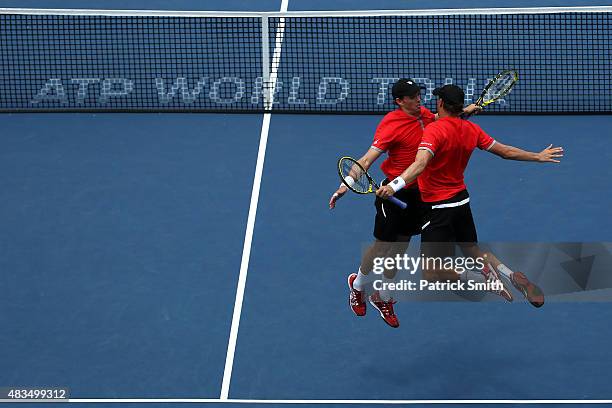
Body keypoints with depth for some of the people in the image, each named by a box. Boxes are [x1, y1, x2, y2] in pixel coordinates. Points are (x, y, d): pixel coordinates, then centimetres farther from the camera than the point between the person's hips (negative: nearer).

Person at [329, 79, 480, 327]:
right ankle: (357, 285, 34)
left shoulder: (424, 114, 0)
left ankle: (382, 298, 30)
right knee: (382, 246, 5)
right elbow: (368, 159, -29)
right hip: (394, 192, -7)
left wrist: (464, 111, 12)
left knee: (401, 247, 14)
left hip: (417, 192, 7)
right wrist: (346, 185, -40)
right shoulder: (392, 125, -23)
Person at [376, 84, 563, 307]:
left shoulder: (435, 130, -18)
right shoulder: (471, 129, 2)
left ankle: (478, 276, -22)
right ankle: (515, 277, 7)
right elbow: (506, 151, 11)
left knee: (431, 273, -5)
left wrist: (393, 186, -48)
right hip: (462, 200, 7)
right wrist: (538, 157, 26)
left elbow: (420, 164, -35)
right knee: (473, 251, 25)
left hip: (439, 207, -7)